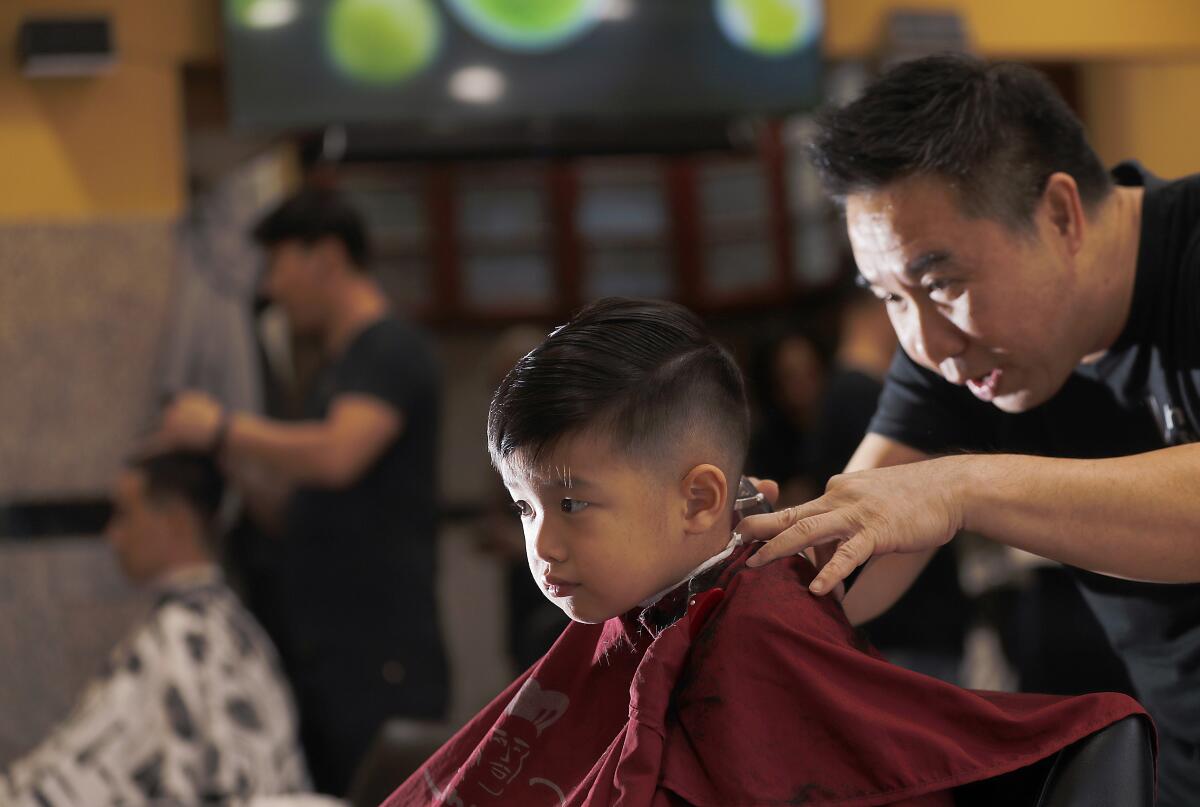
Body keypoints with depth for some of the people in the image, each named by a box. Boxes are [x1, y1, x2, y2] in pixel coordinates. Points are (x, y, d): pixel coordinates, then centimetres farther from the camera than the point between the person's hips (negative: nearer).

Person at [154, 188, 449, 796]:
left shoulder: (390, 350, -8)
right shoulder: (338, 366, 20)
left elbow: (338, 456, -26)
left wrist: (223, 428, -13)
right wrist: (237, 469, 8)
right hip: (318, 655, 9)